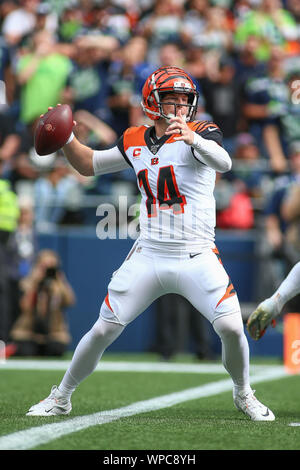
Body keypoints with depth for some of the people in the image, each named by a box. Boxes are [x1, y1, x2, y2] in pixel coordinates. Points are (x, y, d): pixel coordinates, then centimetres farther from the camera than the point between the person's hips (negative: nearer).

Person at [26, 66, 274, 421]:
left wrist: (194, 139, -49)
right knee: (103, 331, 1)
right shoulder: (135, 141, 8)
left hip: (196, 257, -3)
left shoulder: (201, 133, -6)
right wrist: (66, 138, 2)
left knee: (231, 328, -17)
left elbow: (223, 163, -29)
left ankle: (243, 394, 12)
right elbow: (87, 164, 21)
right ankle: (61, 398, 20)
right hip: (148, 257, 3)